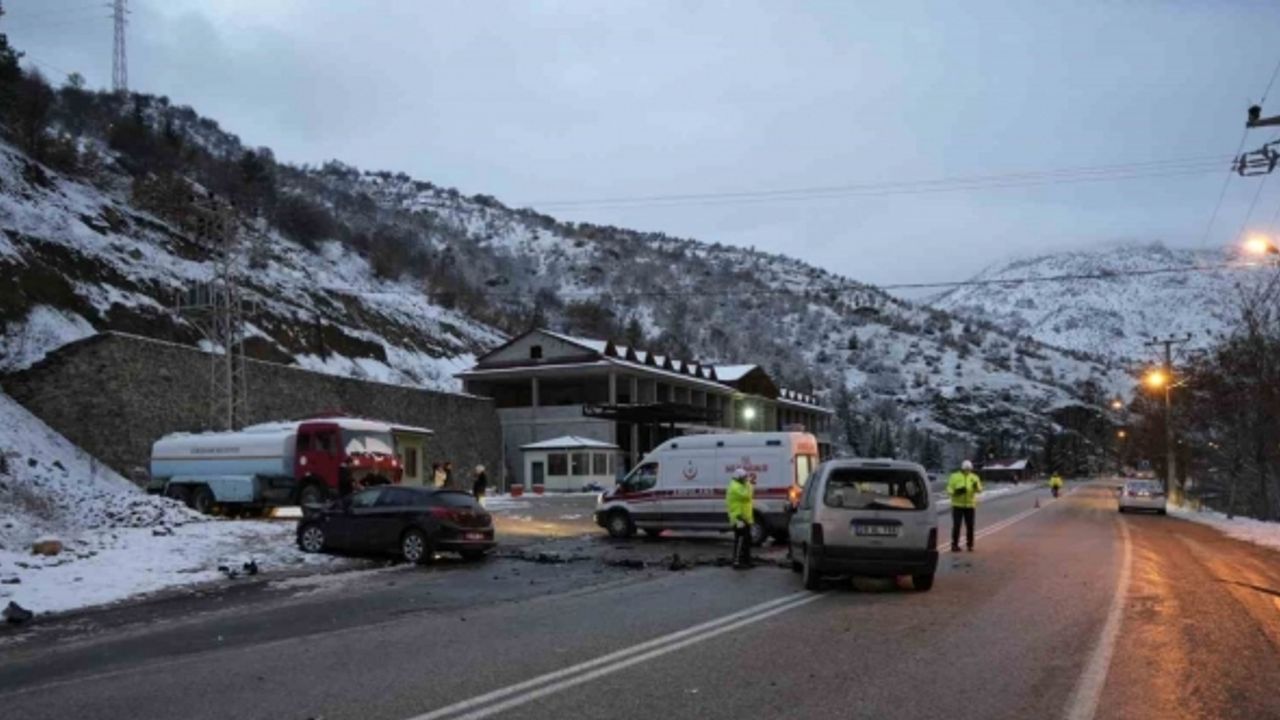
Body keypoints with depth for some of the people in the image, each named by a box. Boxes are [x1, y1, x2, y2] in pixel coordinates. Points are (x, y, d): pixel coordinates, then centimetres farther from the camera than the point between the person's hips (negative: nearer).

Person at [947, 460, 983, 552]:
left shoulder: (974, 477, 5)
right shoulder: (954, 477, 0)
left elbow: (979, 490, -8)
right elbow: (949, 490, -1)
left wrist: (976, 486, -31)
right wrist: (956, 491, -22)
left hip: (970, 505, 2)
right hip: (957, 505, -2)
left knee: (970, 526, 3)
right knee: (956, 526, -4)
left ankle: (970, 545, 14)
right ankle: (954, 545, 2)